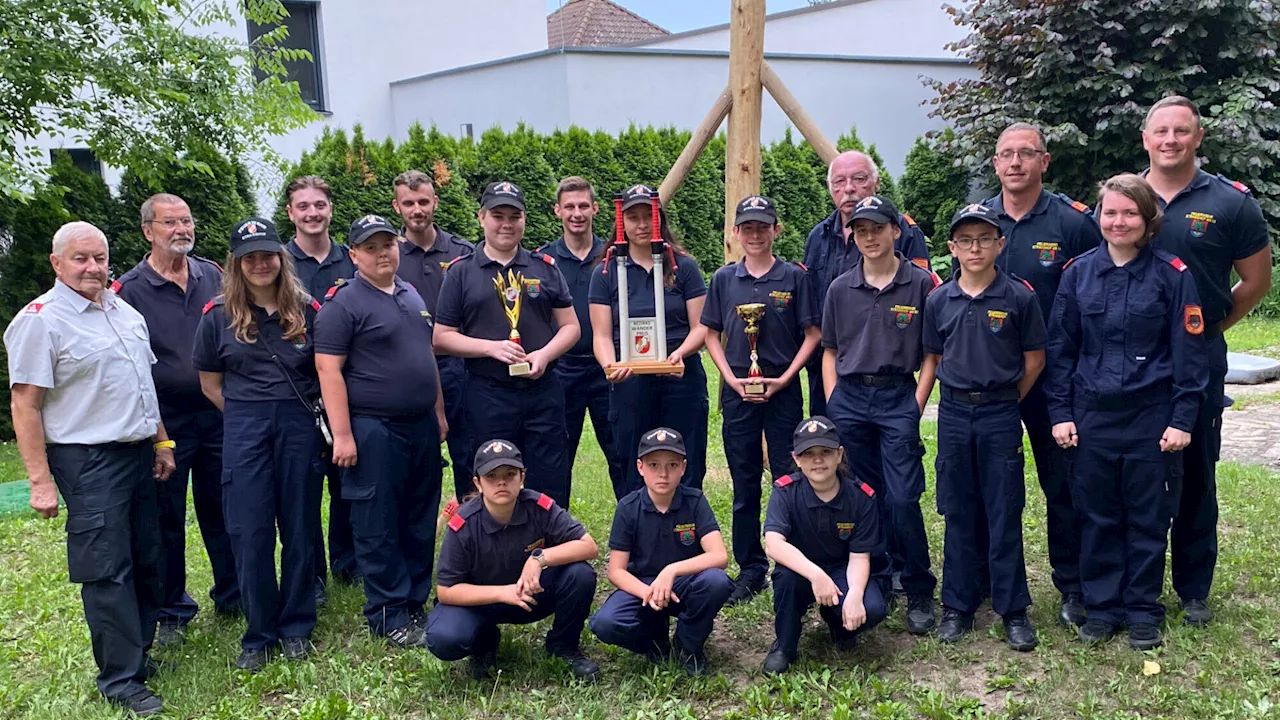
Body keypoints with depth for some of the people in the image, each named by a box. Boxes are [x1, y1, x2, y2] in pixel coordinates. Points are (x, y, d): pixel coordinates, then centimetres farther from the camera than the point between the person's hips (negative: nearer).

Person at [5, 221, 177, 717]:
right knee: (107, 571, -3)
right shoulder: (40, 321, -10)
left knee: (146, 561, 14)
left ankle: (137, 652, 29)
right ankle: (120, 679, 8)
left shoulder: (124, 311, 12)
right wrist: (40, 481, -16)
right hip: (88, 462, -7)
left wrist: (161, 442, 17)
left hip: (139, 454, 8)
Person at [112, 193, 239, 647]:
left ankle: (232, 596, 28)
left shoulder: (213, 276, 5)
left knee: (221, 511, 13)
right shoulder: (129, 290, -5)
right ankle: (172, 612, 23)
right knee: (166, 520, 8)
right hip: (164, 422, -3)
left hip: (218, 415, 3)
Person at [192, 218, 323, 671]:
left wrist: (297, 410, 1)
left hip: (299, 426, 1)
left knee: (299, 528, 7)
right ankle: (258, 636, 16)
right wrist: (247, 415, 1)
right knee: (251, 534, 2)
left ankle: (296, 628, 22)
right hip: (244, 429, 0)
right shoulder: (219, 316, 3)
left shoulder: (305, 310, 4)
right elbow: (210, 382, 8)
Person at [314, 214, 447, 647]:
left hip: (422, 426, 7)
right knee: (378, 527, 0)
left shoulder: (412, 295, 15)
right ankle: (387, 615, 11)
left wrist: (438, 412, 19)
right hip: (373, 430, -7)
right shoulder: (343, 303, -8)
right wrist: (342, 434, -18)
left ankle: (415, 602, 25)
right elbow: (329, 370, -13)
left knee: (421, 522, 13)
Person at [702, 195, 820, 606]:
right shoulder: (724, 279, 6)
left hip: (782, 391, -2)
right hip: (738, 392, 2)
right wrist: (731, 378, -4)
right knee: (744, 486, 8)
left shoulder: (794, 277, 0)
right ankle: (750, 568, 18)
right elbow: (711, 334, 9)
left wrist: (784, 379, -9)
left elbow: (812, 334, 0)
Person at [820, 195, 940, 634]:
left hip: (899, 399, -3)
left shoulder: (921, 284, -1)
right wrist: (832, 406, 5)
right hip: (849, 400, 3)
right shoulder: (840, 289, 8)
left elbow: (933, 352, 2)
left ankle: (919, 594, 6)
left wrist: (917, 405, -5)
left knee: (903, 499, -8)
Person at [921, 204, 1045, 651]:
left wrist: (1004, 401, 4)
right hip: (953, 415, 3)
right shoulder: (939, 301, 4)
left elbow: (1034, 362, 2)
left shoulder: (1019, 297, -5)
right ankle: (958, 606, 20)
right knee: (958, 514, 10)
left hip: (1001, 416, -2)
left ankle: (1014, 610, 15)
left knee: (1005, 515, 3)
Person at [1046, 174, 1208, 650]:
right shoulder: (1078, 273, 3)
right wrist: (1060, 412, 1)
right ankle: (1102, 606, 23)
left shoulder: (1172, 274, -4)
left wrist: (1182, 419, -7)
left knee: (1148, 518, 8)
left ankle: (1143, 611, 22)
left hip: (1152, 417, -2)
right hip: (1092, 417, 2)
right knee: (1098, 517, 9)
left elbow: (1190, 352, -3)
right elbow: (1060, 347, 5)